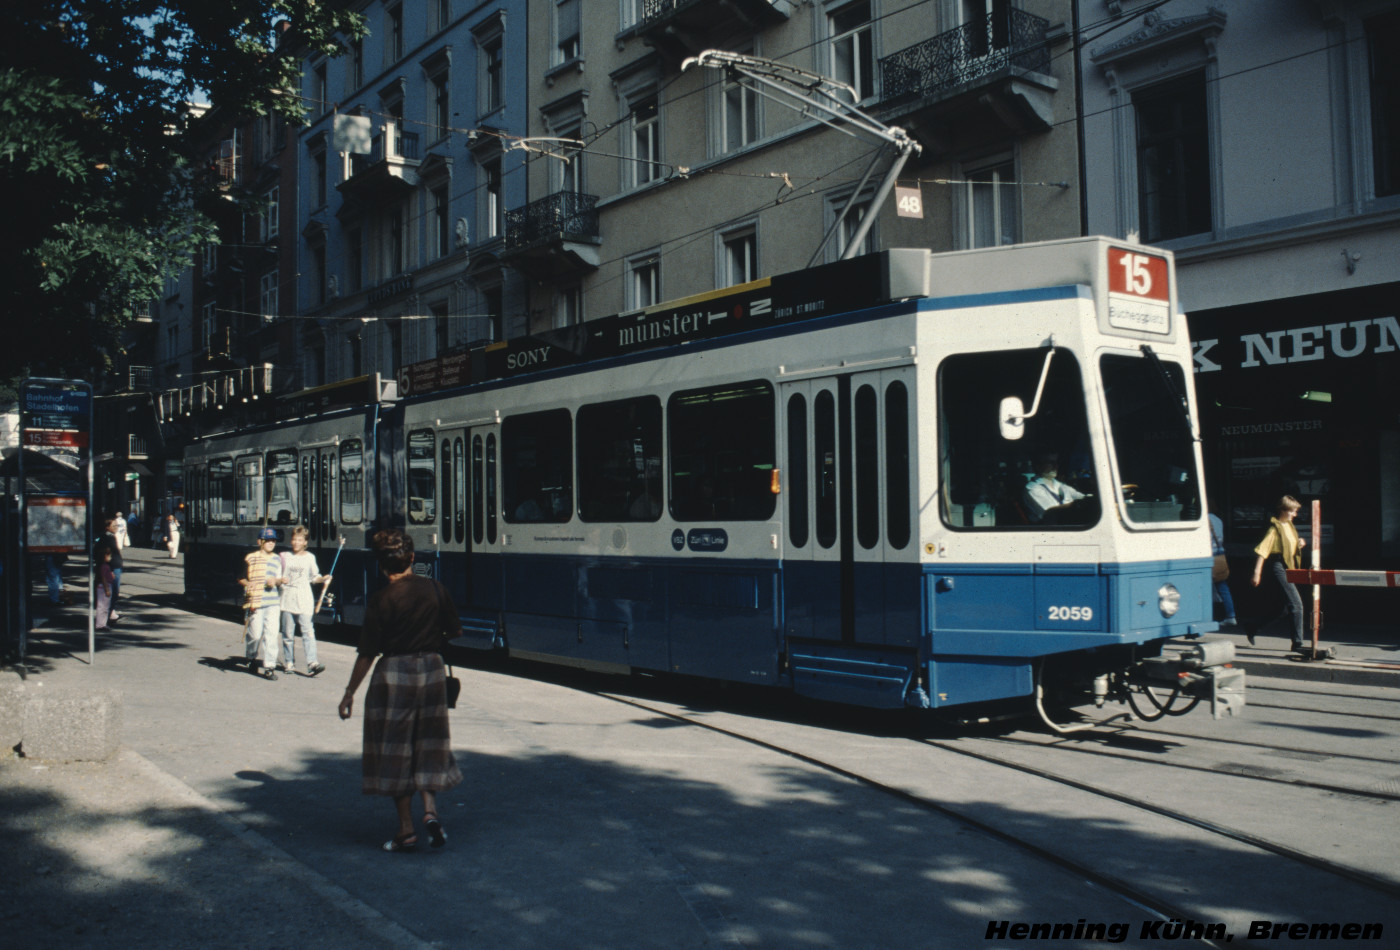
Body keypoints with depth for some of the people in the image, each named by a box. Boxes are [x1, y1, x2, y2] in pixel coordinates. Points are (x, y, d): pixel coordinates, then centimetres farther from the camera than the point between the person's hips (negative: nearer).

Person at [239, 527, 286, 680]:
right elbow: (240, 577, 6)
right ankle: (251, 659, 29)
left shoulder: (277, 559, 14)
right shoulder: (251, 558, 1)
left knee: (271, 633, -5)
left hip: (273, 602, 3)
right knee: (255, 633, 1)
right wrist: (248, 584, -13)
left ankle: (268, 667, -2)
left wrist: (279, 580, -2)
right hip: (256, 601, -3)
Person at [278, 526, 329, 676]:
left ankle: (312, 663, -20)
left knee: (308, 631, -12)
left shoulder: (310, 557, 10)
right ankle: (289, 662, 16)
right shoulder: (284, 557, 9)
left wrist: (323, 579, -3)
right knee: (288, 633, 5)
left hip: (304, 598, -1)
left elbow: (314, 577, 16)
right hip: (288, 598, 1)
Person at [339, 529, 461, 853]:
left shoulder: (381, 599, -12)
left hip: (394, 674, -4)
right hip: (432, 671, 4)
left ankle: (406, 830, 8)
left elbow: (367, 653, -10)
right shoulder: (435, 589, -2)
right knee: (428, 746, 17)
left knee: (395, 752, 6)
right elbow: (455, 631, 9)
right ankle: (430, 811, 1)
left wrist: (350, 692, -1)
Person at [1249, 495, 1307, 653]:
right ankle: (1297, 643, -8)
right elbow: (1262, 550, -17)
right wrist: (1257, 573, -23)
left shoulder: (1289, 525, 14)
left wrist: (1300, 544, 4)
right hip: (1278, 566, -10)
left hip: (1289, 567, 10)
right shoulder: (1274, 528, -12)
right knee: (1296, 603, -13)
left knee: (1287, 607, 14)